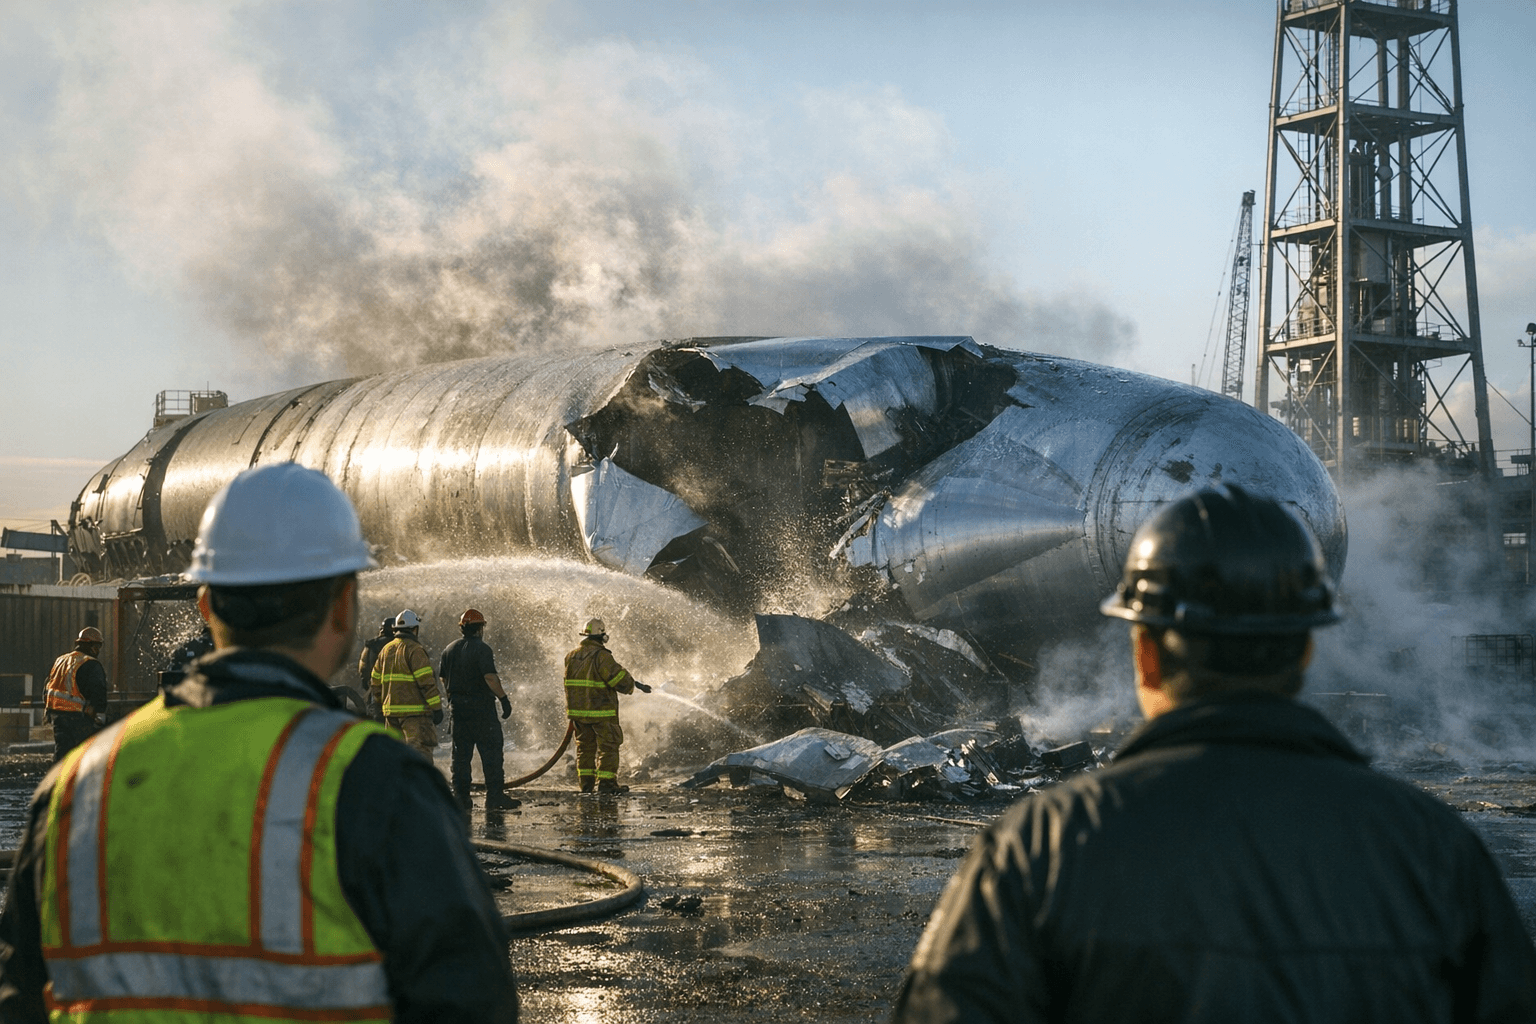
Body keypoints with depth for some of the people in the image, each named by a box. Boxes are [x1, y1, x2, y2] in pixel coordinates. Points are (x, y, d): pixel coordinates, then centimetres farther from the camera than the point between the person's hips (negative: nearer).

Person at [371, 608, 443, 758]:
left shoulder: (386, 650, 15)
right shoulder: (415, 650, -10)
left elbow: (376, 682, 19)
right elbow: (426, 681, -15)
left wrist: (380, 703, 28)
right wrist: (436, 707, -13)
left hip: (391, 711, 7)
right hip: (415, 711, -7)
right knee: (421, 751, -10)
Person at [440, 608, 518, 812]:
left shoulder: (449, 650, 10)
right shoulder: (482, 649, -12)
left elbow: (442, 678, 16)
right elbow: (490, 677, -21)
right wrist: (503, 698, -16)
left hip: (458, 706, 7)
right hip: (481, 707, -6)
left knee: (461, 753, 10)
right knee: (491, 751, -3)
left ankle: (461, 797, 9)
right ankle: (494, 797, -7)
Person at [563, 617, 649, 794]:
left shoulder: (571, 656, 7)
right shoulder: (600, 656, -17)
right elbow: (620, 679, -20)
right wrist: (633, 684, 2)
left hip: (577, 709, 7)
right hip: (601, 712, -7)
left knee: (585, 746, 15)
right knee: (608, 746, 1)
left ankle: (586, 782, 15)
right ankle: (606, 782, -2)